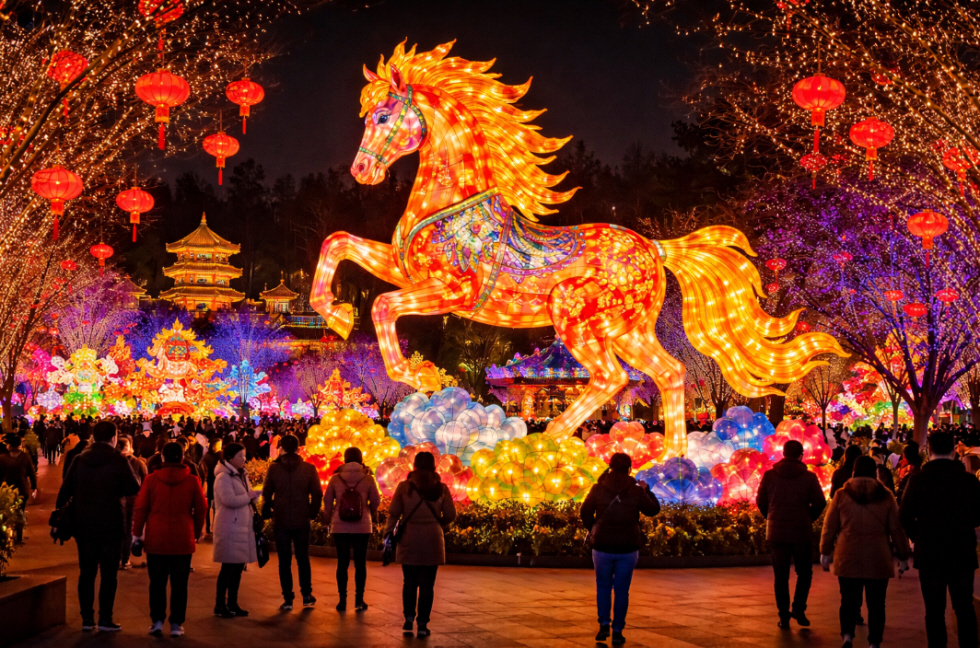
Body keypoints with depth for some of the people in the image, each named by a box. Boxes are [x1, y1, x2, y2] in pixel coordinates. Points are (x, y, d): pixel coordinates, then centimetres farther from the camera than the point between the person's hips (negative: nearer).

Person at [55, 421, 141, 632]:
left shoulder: (79, 460, -1)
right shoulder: (119, 461, -11)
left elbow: (66, 490, -1)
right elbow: (134, 488, -10)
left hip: (83, 525, 4)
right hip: (110, 525, -3)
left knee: (87, 572, 12)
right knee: (108, 574, 5)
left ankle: (87, 618, 13)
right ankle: (105, 619, 4)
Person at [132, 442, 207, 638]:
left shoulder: (152, 479, -3)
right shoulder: (192, 481, -2)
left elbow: (140, 508, -3)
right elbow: (201, 509, 2)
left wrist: (137, 533, 6)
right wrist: (197, 533, 15)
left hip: (156, 540, 0)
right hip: (183, 541, 0)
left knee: (157, 582, 11)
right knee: (179, 584, 7)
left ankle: (157, 621, 9)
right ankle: (176, 624, 7)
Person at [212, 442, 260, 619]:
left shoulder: (241, 476, 17)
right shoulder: (223, 477, -12)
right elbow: (230, 500, -25)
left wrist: (253, 495, 3)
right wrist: (249, 496, -12)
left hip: (243, 527, 8)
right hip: (229, 529, -8)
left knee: (238, 566, 10)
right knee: (229, 567, -5)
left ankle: (232, 604, 18)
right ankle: (220, 605, 4)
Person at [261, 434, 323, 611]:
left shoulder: (274, 468, -4)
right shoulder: (309, 469, -4)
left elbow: (266, 494, 0)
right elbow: (317, 494, -3)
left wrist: (267, 513, 14)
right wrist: (312, 513, 10)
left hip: (281, 522, -1)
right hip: (302, 522, 1)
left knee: (284, 561, 6)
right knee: (303, 558, 14)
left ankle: (288, 599, 5)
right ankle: (307, 595, 15)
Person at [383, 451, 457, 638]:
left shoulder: (404, 487, -3)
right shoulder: (441, 489, -1)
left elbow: (394, 513, -4)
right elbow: (450, 516, 2)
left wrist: (388, 534, 4)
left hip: (409, 540, 0)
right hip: (432, 540, 0)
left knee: (410, 582, 14)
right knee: (426, 584, 5)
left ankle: (409, 619, 9)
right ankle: (422, 624, 5)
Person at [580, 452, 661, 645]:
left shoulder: (598, 488, -5)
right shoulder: (636, 491, -7)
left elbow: (585, 512, 5)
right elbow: (653, 510, 6)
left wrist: (592, 529, 23)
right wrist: (646, 490, 19)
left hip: (602, 547, 0)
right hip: (628, 548, 0)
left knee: (603, 586, 17)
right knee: (622, 589, 9)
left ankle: (604, 624, 5)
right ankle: (617, 632, 10)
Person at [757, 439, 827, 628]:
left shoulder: (769, 476, -2)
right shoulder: (809, 477, -6)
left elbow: (761, 501, 2)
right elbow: (820, 503, -6)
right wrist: (808, 519, 11)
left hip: (776, 532, 2)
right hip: (802, 533, -1)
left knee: (781, 575, 9)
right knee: (804, 572, 14)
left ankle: (783, 614, 7)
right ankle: (798, 608, 1)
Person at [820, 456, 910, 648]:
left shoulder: (841, 495, 1)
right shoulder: (886, 497, 1)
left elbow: (829, 526, 4)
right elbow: (897, 529, 3)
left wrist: (825, 552, 14)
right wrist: (903, 556, 10)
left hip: (848, 558, 0)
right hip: (879, 559, 0)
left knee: (849, 600, 8)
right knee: (876, 602, 8)